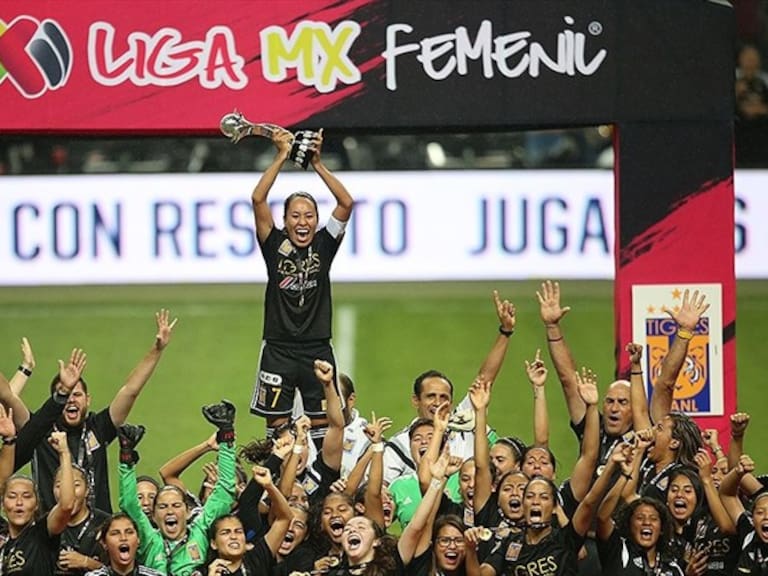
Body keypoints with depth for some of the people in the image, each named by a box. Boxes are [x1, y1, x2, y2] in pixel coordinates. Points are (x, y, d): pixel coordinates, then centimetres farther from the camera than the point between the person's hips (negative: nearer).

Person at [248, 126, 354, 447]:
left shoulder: (323, 245, 3)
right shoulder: (275, 245, 0)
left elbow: (346, 203, -8)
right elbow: (258, 199, -11)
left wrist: (317, 163, -11)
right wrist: (281, 157, -11)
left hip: (317, 349, 1)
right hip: (278, 350, -1)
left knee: (321, 426, 3)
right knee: (277, 427, 1)